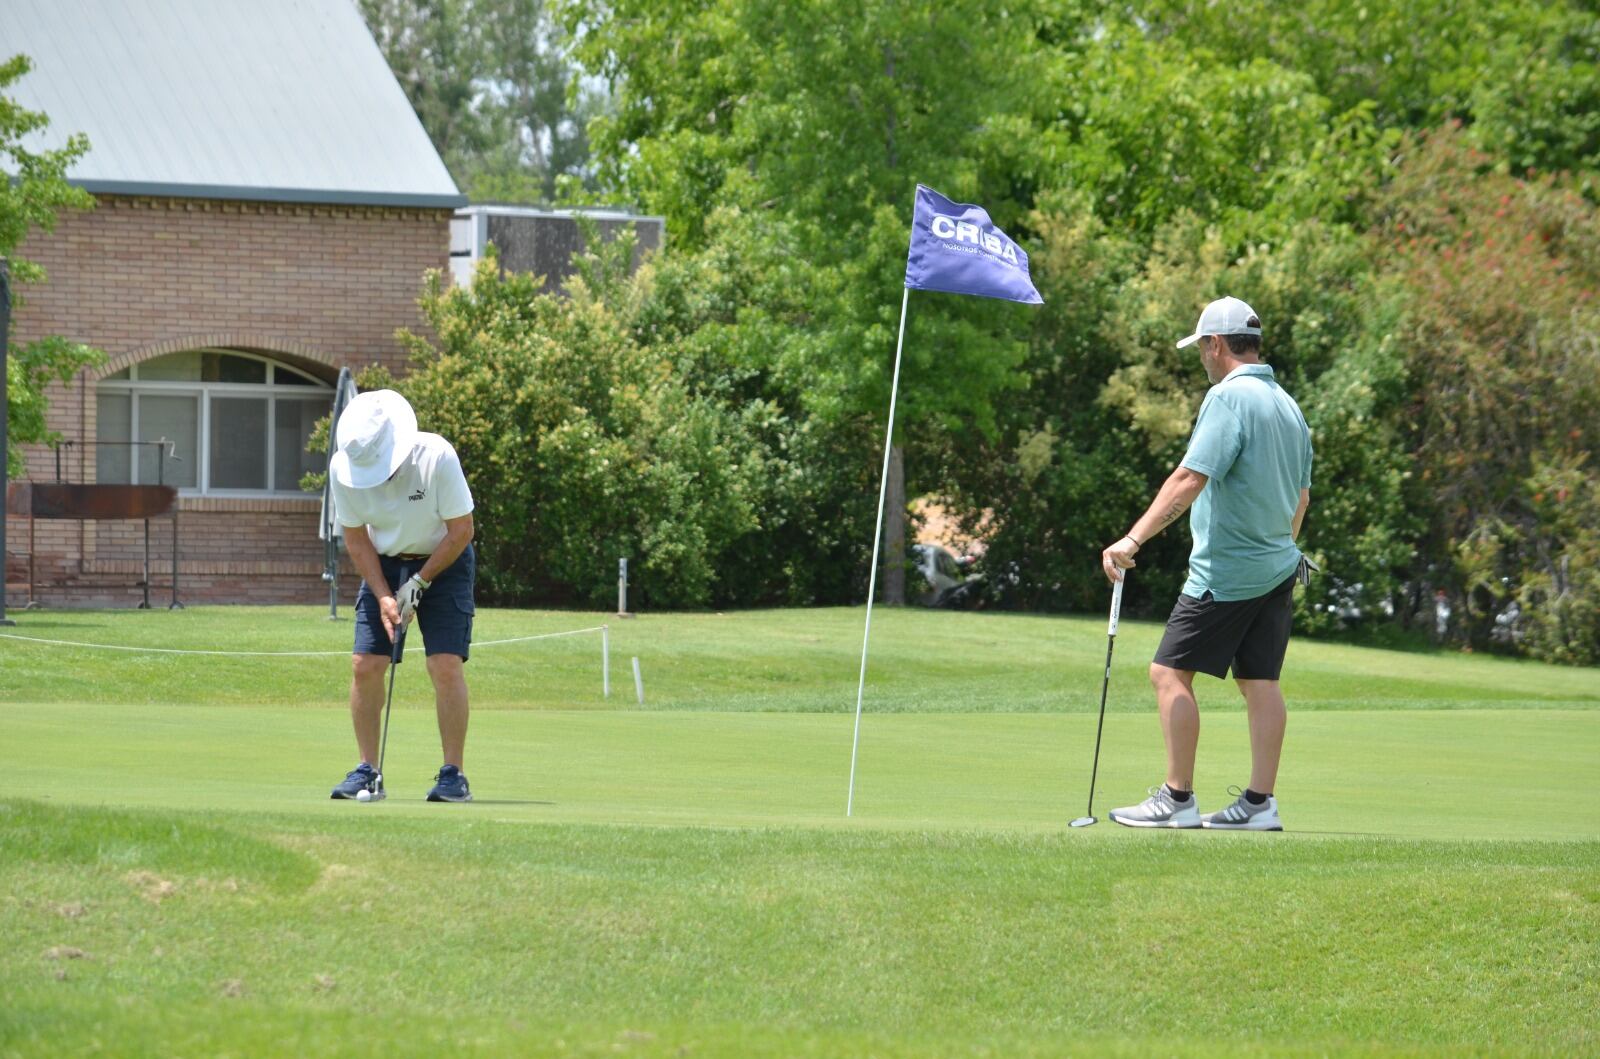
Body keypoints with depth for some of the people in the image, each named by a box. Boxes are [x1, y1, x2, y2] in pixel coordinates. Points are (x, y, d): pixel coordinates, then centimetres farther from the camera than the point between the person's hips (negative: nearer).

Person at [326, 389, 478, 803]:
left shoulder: (436, 456, -28)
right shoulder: (342, 467, -18)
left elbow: (461, 530, -17)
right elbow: (356, 540, -6)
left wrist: (419, 584, -15)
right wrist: (383, 596, -14)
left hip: (443, 562, -3)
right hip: (384, 565, 3)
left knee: (446, 665, -16)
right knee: (366, 665, -7)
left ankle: (453, 774, -10)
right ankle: (366, 772, 1)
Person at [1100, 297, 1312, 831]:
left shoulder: (1229, 396, -14)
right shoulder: (1288, 405, 13)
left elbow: (1190, 479, -23)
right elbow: (1301, 495, 22)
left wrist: (1133, 540, -23)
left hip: (1226, 572, -9)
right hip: (1278, 568, 9)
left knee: (1170, 672, -4)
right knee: (1260, 682, 7)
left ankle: (1177, 798, -6)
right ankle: (1259, 802, 4)